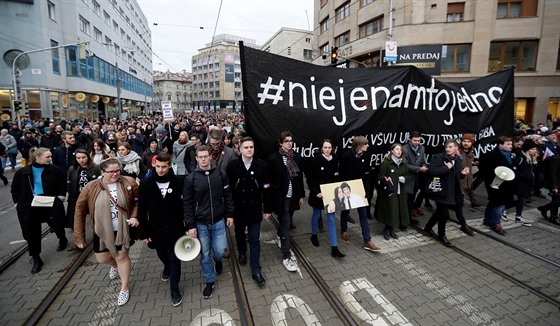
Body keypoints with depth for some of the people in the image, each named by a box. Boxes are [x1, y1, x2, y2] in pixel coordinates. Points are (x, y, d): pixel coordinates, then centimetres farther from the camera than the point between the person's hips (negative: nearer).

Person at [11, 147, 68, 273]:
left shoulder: (55, 170, -5)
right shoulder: (22, 173, -3)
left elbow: (62, 186, 5)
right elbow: (15, 190, 8)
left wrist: (60, 197, -6)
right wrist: (18, 203, -1)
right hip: (29, 208, 1)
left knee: (57, 225, 10)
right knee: (32, 233, 7)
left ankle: (63, 239, 45)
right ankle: (36, 260, 21)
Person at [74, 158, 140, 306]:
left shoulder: (129, 183, -14)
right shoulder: (91, 187, -12)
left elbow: (138, 201, 0)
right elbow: (80, 211, -4)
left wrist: (134, 216, -17)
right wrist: (79, 236, -3)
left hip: (123, 229, -2)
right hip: (102, 230, 2)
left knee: (122, 256, 9)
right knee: (102, 258, 16)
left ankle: (124, 289, 29)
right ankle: (116, 266, 54)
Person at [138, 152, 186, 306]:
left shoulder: (179, 182, -13)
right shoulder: (146, 183, -9)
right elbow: (142, 210, -5)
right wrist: (144, 232, -5)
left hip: (175, 228, -2)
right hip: (155, 229, 3)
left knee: (174, 258, 6)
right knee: (162, 254, 25)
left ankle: (174, 289, 24)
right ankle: (167, 267, 58)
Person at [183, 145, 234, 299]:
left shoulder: (221, 174, -4)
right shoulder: (190, 178, -8)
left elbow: (227, 195, 4)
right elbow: (187, 204, -5)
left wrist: (230, 214, 3)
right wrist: (190, 225, -7)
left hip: (218, 221, 1)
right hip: (200, 223, 0)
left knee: (220, 250, 6)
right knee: (204, 254, 10)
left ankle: (217, 260, 44)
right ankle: (210, 281, 31)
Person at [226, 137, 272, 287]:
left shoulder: (262, 165, -9)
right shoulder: (232, 166, -10)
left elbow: (266, 189, -4)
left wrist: (267, 209, -2)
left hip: (255, 208, -1)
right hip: (238, 208, 1)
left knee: (255, 240, 5)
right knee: (239, 234, 22)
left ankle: (256, 271, 16)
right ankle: (242, 253, 51)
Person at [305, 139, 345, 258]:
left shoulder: (334, 160, 0)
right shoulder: (315, 160, -12)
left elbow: (337, 178, 8)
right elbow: (309, 179, -12)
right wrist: (316, 192, -19)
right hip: (318, 194, -3)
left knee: (331, 219, 3)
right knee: (316, 215, 17)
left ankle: (334, 248, 6)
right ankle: (314, 235, 43)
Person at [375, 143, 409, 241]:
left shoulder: (403, 163, 9)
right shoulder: (386, 162, -9)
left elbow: (407, 174, 17)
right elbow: (380, 176, -9)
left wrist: (404, 178, -5)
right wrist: (386, 178, -29)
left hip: (400, 191, 6)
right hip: (389, 190, -5)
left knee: (399, 210, 7)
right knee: (390, 210, -3)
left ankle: (391, 230, 23)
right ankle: (387, 230, 17)